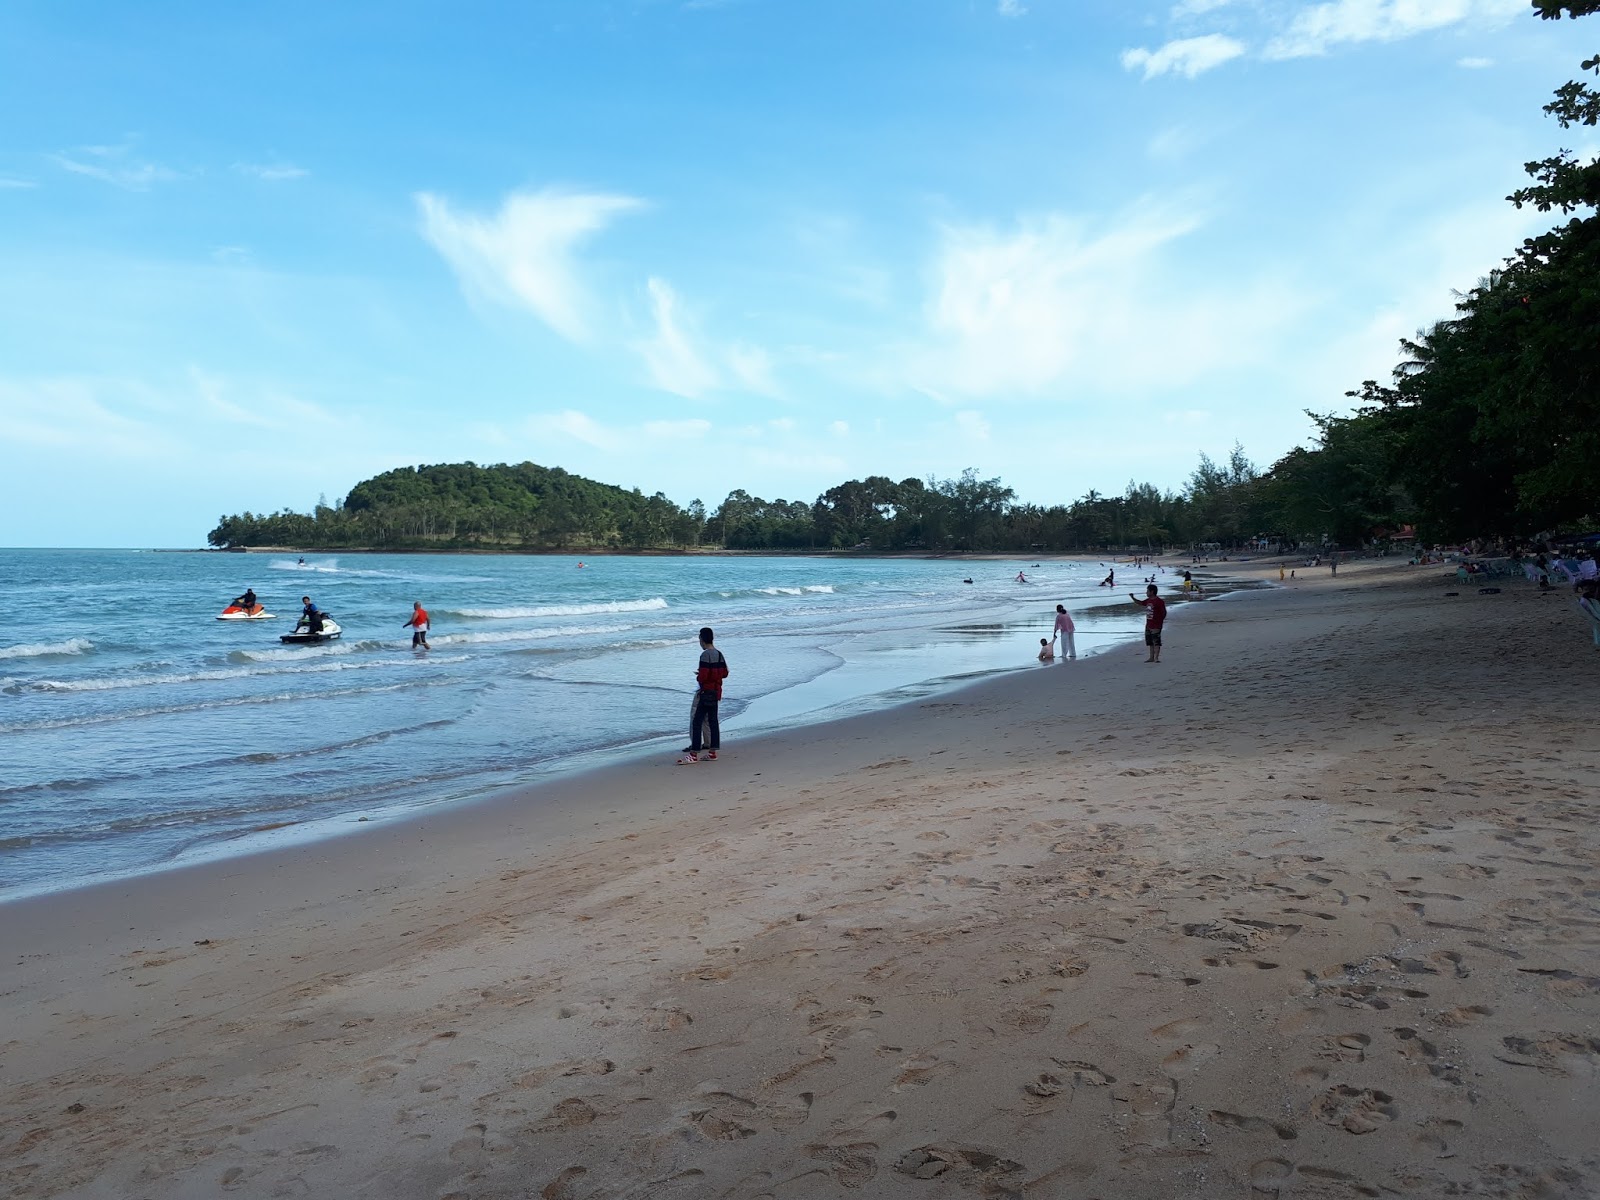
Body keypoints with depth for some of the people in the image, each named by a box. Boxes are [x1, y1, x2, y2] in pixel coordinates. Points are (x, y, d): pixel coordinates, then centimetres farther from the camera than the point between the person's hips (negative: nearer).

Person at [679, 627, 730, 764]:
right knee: (712, 721, 12)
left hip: (705, 692, -9)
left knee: (696, 721, -7)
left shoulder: (705, 655, -16)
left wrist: (698, 677, -1)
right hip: (716, 691, 9)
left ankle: (694, 754, -11)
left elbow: (703, 676, -21)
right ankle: (712, 751, 14)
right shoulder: (719, 654, 8)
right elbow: (725, 673, 13)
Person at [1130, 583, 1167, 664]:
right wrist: (1132, 597, 15)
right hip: (1148, 625, 9)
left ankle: (1156, 657, -5)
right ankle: (1151, 657, 19)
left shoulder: (1159, 601, -15)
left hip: (1156, 625, -9)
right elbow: (1140, 603, 25)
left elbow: (1164, 612, -13)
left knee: (1156, 642, -6)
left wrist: (1161, 620, -16)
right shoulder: (1148, 600, 11)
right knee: (1150, 642, 13)